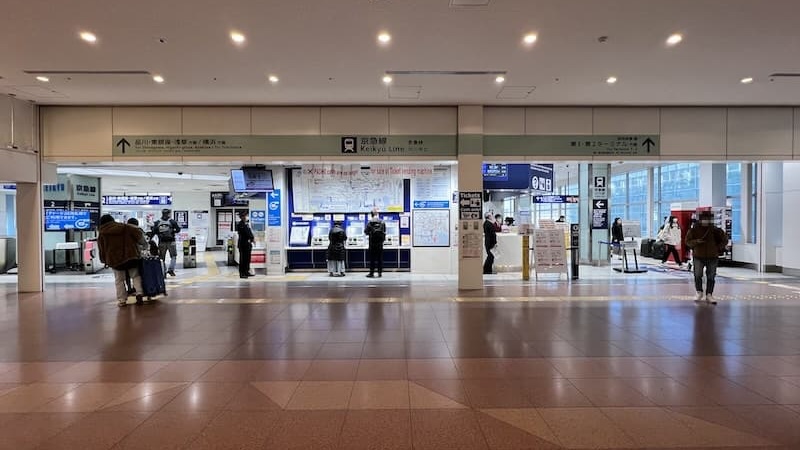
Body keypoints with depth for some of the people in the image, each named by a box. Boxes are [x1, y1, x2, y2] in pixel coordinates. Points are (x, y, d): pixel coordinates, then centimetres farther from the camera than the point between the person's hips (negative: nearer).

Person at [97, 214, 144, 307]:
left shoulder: (101, 234, 3)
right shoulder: (125, 227, 2)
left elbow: (102, 249, 5)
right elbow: (138, 233, -5)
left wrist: (104, 260, 14)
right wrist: (142, 241, 11)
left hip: (115, 259, 0)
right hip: (130, 255, 1)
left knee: (119, 280, 10)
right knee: (135, 276, 14)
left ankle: (122, 300, 8)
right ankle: (139, 293, -3)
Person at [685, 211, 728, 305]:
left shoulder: (715, 230, 0)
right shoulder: (694, 229, -2)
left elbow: (724, 240, 11)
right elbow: (688, 241, 0)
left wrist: (718, 249, 2)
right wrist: (696, 241, -17)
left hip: (712, 257, 1)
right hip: (698, 257, -1)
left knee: (711, 277, 3)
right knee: (697, 276, 2)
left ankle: (709, 295, 11)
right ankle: (699, 293, 19)